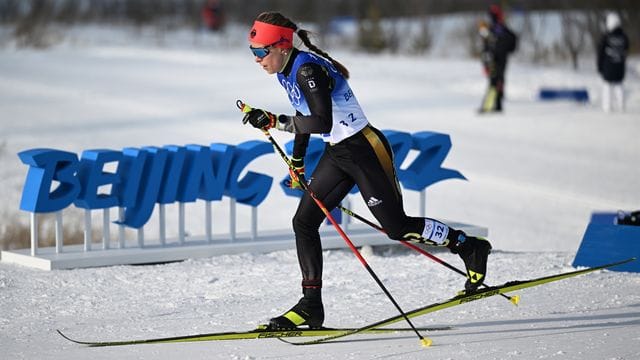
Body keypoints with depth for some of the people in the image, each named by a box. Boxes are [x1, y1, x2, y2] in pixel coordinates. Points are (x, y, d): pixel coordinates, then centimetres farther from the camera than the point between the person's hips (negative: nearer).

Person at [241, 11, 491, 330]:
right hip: (336, 154, 9)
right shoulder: (287, 71, 5)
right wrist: (297, 163, 25)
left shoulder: (308, 70, -24)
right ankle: (311, 305, 4)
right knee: (304, 222, 1)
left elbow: (322, 122, -33)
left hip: (364, 150, -9)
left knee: (397, 227, -1)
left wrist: (273, 121, -31)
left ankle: (470, 248, 18)